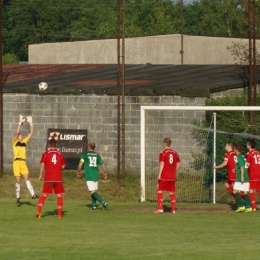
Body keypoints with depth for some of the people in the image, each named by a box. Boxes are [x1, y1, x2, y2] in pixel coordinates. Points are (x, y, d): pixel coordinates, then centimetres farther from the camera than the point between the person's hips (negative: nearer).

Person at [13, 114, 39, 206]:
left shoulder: (24, 141, 14)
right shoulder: (15, 141, 2)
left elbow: (31, 133, 11)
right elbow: (16, 132, -14)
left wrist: (31, 123, 2)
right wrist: (20, 123, -18)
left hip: (23, 162, 3)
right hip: (16, 162, -3)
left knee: (27, 178, -9)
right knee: (18, 180, -1)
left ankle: (33, 194, -21)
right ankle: (18, 198, 6)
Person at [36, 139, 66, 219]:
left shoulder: (45, 154, -1)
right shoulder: (60, 154, 4)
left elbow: (42, 165, -8)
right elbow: (63, 166, 6)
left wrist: (40, 175, -2)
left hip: (48, 178, -1)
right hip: (58, 178, 1)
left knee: (44, 195, 7)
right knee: (59, 196, 8)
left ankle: (39, 211, -6)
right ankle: (60, 214, 3)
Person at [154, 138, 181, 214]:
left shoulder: (163, 153, -8)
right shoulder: (175, 153, 9)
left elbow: (162, 164, -16)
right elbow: (178, 164, 13)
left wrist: (159, 174, -18)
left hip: (164, 176, -5)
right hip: (172, 176, 5)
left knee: (160, 191, 1)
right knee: (172, 192, 10)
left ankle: (160, 208, -7)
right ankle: (173, 209, 12)